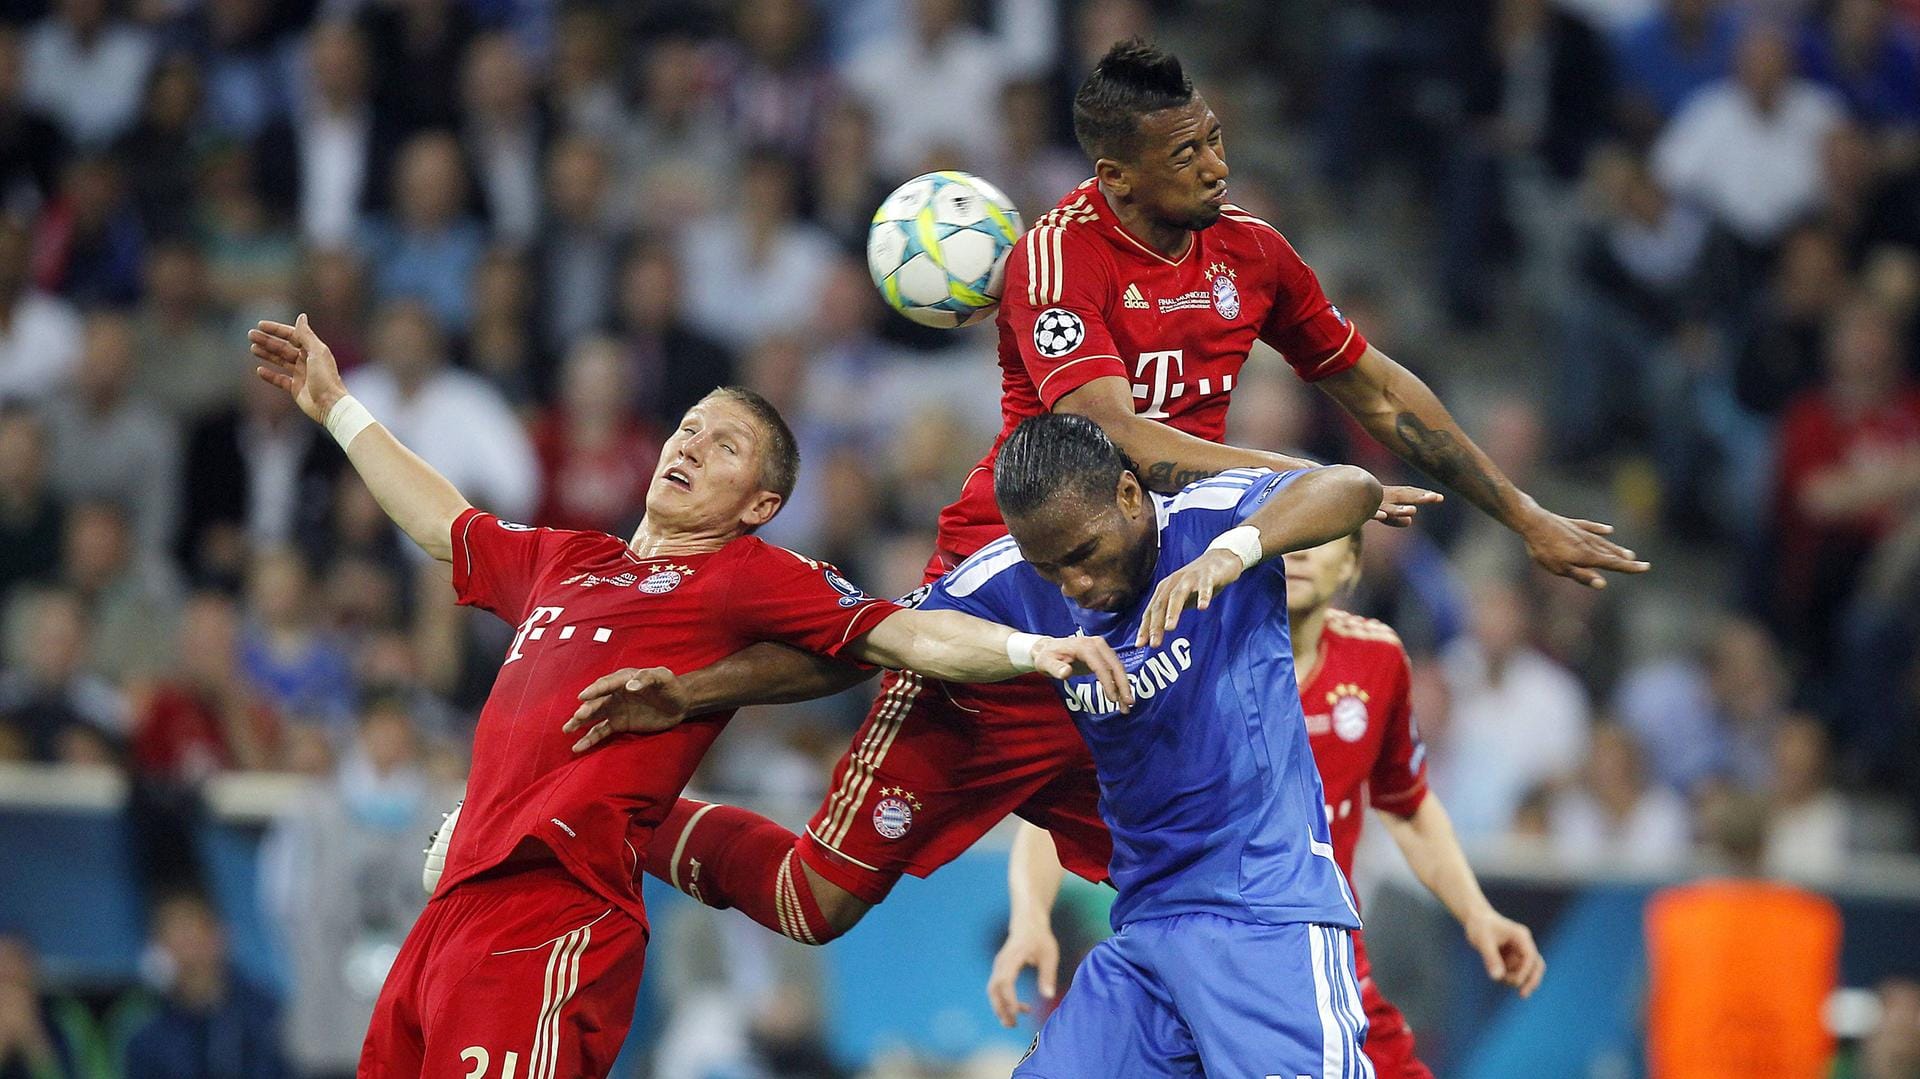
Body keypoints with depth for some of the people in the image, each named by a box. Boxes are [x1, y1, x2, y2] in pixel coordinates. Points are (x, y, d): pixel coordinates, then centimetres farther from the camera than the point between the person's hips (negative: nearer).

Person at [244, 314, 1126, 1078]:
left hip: (553, 915, -7)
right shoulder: (566, 562, 27)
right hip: (454, 908, 8)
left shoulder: (752, 577, 7)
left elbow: (904, 636, -3)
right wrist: (336, 408, 51)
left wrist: (1032, 650, -19)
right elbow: (445, 528, 44)